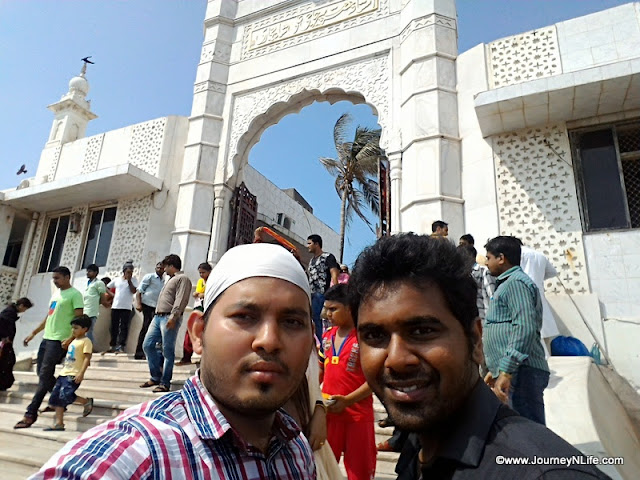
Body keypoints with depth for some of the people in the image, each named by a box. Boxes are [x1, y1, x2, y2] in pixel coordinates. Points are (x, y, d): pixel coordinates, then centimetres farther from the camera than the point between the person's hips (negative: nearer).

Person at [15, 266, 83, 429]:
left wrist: (70, 338, -24)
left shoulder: (75, 294, -9)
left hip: (59, 340, -9)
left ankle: (31, 414, -4)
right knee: (41, 372, 12)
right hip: (46, 338, 9)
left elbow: (79, 319, -15)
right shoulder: (56, 294, 17)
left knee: (45, 375, -8)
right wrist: (33, 333, 21)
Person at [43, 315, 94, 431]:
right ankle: (58, 423, 12)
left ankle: (87, 401, 3)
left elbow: (87, 358, -17)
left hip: (74, 375, -9)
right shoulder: (74, 341, 19)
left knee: (65, 395, -20)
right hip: (64, 373, 9)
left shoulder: (86, 341, -9)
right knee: (56, 397, 6)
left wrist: (81, 373, -25)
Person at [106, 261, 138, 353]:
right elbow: (107, 287, 19)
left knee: (124, 327, -5)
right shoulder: (117, 280, 10)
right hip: (115, 306, 3)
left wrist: (129, 280, -10)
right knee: (114, 327, 8)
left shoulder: (133, 280, 3)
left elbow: (133, 291, -10)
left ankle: (121, 346, -4)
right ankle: (113, 346, 17)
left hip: (127, 308, -3)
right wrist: (112, 294, 7)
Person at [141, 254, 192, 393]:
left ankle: (165, 383, 2)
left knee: (168, 351, -5)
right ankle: (156, 377, 18)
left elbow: (181, 300, -17)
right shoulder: (171, 279, 26)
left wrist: (173, 317, -25)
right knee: (147, 345, 7)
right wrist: (157, 315, 22)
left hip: (169, 318, -10)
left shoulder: (182, 278, -6)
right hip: (158, 317, 10)